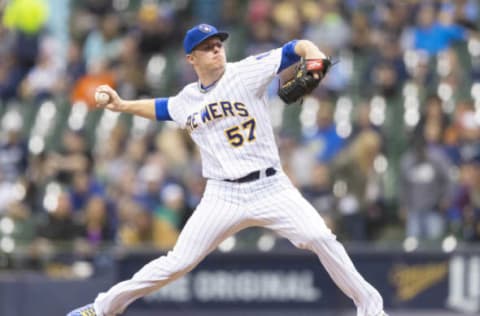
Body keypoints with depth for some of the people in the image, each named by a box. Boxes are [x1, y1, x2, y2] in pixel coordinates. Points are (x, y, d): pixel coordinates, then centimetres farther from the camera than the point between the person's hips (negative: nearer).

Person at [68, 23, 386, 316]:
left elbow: (298, 48, -8)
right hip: (224, 196, 2)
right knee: (178, 263, -2)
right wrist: (122, 106, 22)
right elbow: (160, 108, 33)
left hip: (271, 189, -2)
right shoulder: (187, 100, 9)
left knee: (320, 237, -22)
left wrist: (316, 61, -28)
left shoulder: (247, 72, -4)